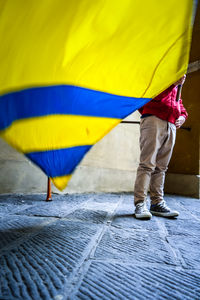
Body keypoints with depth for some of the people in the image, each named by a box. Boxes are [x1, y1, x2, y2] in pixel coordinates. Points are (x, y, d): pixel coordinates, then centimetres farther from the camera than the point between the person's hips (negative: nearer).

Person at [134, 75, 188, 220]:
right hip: (153, 120, -7)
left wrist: (182, 117, 11)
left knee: (161, 167, 4)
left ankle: (157, 203, 7)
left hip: (171, 126, 7)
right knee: (147, 164, -13)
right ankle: (140, 204, -12)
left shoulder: (176, 87, 32)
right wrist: (174, 83, -14)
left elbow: (180, 105, 33)